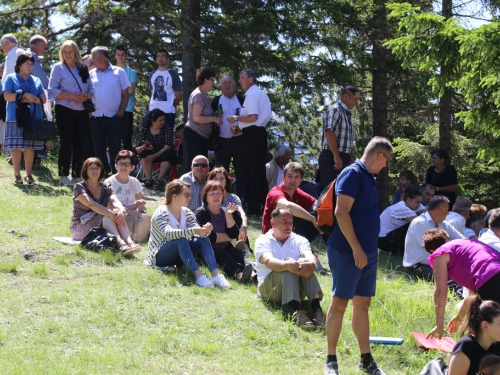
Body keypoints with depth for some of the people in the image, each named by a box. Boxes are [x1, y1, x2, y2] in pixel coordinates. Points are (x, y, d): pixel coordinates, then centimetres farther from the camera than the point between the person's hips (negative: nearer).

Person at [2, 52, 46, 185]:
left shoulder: (36, 80, 17)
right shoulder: (11, 78, 5)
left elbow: (43, 99, 8)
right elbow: (7, 96, -7)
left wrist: (32, 99, -10)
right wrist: (25, 95, -13)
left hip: (33, 118, 3)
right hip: (16, 118, -3)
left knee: (30, 147, 3)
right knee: (16, 147, -5)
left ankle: (29, 174, 9)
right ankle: (17, 174, 2)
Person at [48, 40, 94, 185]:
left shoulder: (83, 68, 13)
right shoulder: (58, 68, 0)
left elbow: (91, 89, 13)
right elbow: (53, 90, -8)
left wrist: (86, 96, -11)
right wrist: (73, 97, -17)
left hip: (82, 111, 4)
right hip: (65, 110, -4)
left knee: (81, 143, 3)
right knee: (66, 142, -2)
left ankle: (76, 175, 11)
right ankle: (63, 175, 5)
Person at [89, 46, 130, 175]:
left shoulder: (119, 72, 3)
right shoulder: (91, 74, 9)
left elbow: (125, 94, 3)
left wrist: (120, 114, -5)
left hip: (114, 117, -3)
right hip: (96, 117, 3)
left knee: (115, 147, -2)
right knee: (99, 148, 5)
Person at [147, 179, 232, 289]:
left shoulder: (187, 213, 7)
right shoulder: (161, 213, -14)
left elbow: (198, 231, -7)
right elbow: (168, 233, -33)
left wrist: (205, 230, -32)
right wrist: (192, 231, -46)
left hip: (179, 254, 6)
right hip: (159, 256, -6)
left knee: (203, 239, -18)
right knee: (181, 239, -35)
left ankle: (216, 275, -37)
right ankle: (198, 275, -50)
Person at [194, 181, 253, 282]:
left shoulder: (224, 212, 15)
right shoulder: (201, 213, -2)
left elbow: (234, 234, 2)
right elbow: (207, 237, -16)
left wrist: (228, 215, -9)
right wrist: (227, 237, -3)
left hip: (225, 248, 5)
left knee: (237, 254, -24)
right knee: (222, 254, -33)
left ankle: (252, 273, -57)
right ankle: (238, 274, -63)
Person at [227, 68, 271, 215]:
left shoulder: (252, 94, -14)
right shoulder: (262, 94, 17)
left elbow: (253, 117, -25)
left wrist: (237, 118, -10)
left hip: (252, 135, -10)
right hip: (261, 133, 10)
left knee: (251, 170, -6)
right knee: (260, 170, 15)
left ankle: (254, 207, -5)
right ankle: (263, 202, 19)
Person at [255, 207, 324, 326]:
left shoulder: (299, 240, 13)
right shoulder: (263, 241, 3)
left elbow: (310, 256, -9)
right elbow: (268, 261, -19)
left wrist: (311, 264, -36)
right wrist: (288, 265, -41)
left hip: (297, 287, 3)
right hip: (269, 288, -3)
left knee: (306, 263, -26)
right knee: (288, 262, -31)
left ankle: (316, 307, -48)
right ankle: (296, 311, -53)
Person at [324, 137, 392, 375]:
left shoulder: (368, 177, 16)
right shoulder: (352, 174, -12)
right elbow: (341, 212, -20)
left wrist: (368, 250, 17)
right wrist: (356, 248, -21)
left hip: (367, 253, 9)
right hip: (348, 252, -9)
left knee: (362, 304, 12)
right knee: (340, 303, -3)